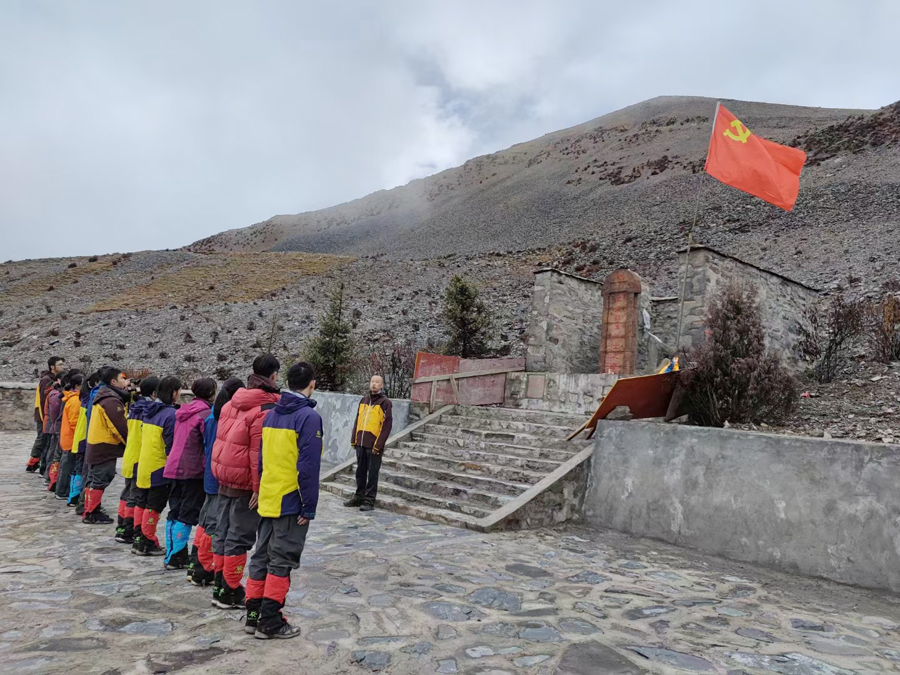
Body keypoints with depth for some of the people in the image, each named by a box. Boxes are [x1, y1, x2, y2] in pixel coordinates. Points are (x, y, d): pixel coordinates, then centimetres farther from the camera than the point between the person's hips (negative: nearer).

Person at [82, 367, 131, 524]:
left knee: (94, 479, 17)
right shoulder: (111, 401, -20)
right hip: (105, 447, -10)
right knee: (100, 481, -2)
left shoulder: (104, 397, 12)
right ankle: (91, 514, 4)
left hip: (97, 446, 10)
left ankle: (90, 511, 27)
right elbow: (120, 427, -21)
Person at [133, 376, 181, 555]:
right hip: (160, 467, -8)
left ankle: (138, 540, 25)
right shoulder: (171, 414, -18)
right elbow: (171, 445, -17)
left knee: (142, 503, 16)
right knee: (154, 506, 1)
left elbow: (145, 437, 14)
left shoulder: (150, 410, 7)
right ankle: (148, 544, 7)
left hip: (144, 465, 8)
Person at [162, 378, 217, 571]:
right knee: (187, 515, -1)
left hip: (173, 468, 8)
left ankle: (172, 555, 21)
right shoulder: (205, 413, -13)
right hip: (193, 470, -8)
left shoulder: (183, 411, 13)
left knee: (175, 512, 14)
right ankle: (176, 557, 3)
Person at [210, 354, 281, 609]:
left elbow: (223, 439, 12)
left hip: (224, 478, 8)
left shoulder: (233, 402, 6)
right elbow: (260, 452, -21)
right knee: (239, 537, 3)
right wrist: (259, 488, -15)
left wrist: (222, 474, 19)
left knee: (223, 533, 17)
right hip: (245, 483, -8)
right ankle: (230, 592, 13)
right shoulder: (266, 409, -19)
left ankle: (219, 586, 29)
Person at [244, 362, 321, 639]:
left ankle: (253, 615, 24)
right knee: (281, 561, 2)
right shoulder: (309, 416, -15)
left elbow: (262, 457, 14)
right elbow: (308, 467, -19)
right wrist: (309, 507, -14)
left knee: (262, 556, 16)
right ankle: (270, 622, 9)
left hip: (267, 499, 7)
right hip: (291, 502, -7)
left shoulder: (271, 414, 9)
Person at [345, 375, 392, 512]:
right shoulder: (364, 400, 12)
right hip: (360, 443, 6)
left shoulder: (385, 402, -5)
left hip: (374, 445, -5)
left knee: (372, 474, 2)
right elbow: (357, 420, 16)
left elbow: (387, 425, -10)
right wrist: (354, 439, 9)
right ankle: (359, 497, 26)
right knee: (360, 472, 15)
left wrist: (378, 444, -14)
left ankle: (369, 500, 9)